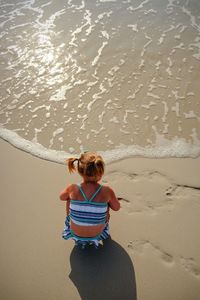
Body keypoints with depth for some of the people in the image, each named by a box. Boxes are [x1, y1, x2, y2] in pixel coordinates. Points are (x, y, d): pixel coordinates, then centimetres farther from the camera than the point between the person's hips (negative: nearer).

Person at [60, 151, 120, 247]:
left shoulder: (72, 189, -24)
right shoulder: (106, 191, -27)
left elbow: (62, 197, 0)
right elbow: (117, 207, -7)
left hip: (75, 233, 1)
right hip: (97, 234, 0)